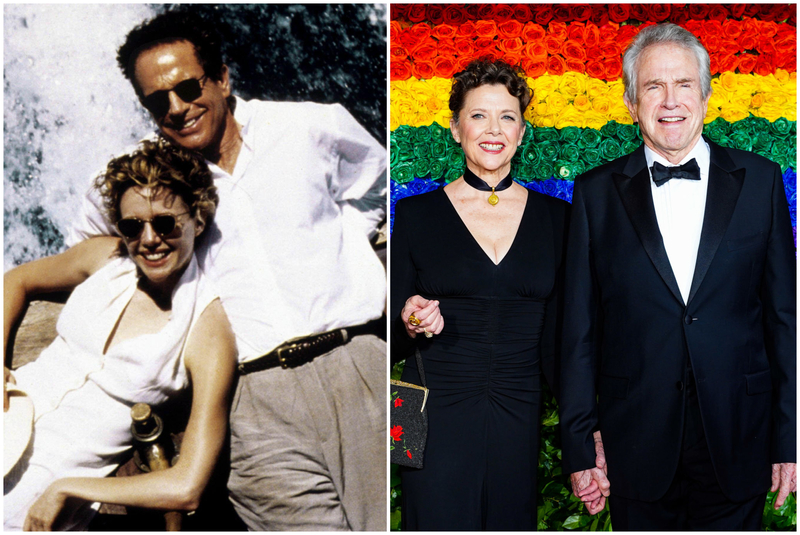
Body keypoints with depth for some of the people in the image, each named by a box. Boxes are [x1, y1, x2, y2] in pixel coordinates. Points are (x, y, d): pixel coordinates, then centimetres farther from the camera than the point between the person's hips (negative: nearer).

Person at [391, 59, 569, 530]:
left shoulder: (554, 217, 6)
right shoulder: (416, 213, 0)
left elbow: (555, 337, 8)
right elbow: (394, 341, 4)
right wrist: (412, 325, -18)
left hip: (518, 420, 2)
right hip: (437, 417, -2)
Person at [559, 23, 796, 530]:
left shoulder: (759, 180, 2)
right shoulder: (598, 193, 1)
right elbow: (580, 327, 1)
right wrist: (580, 441, -2)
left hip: (737, 444, 1)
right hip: (638, 447, 0)